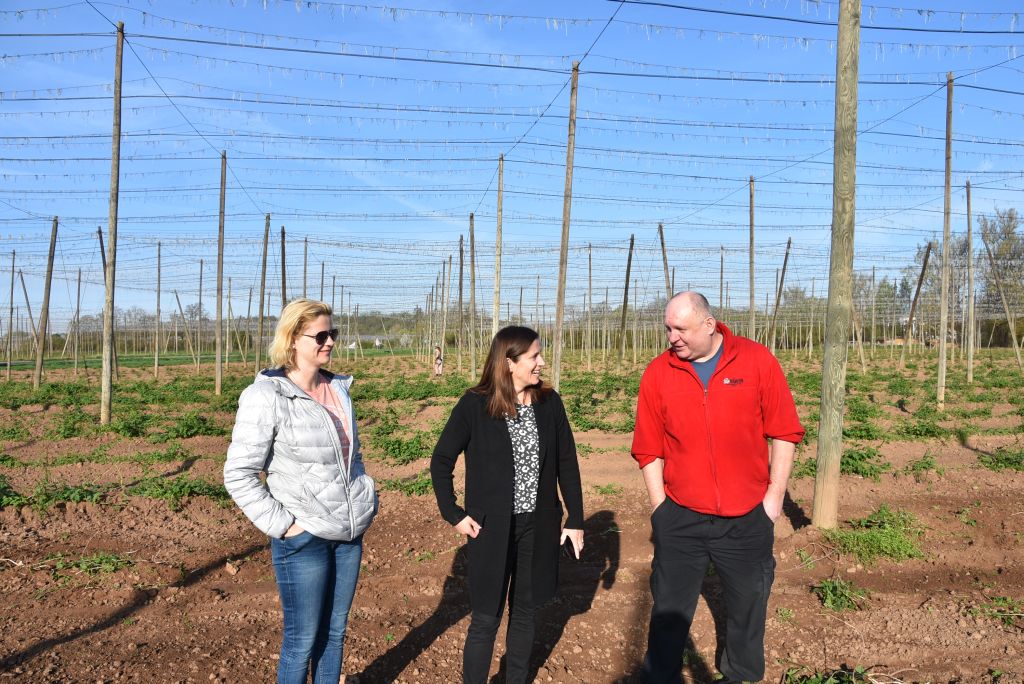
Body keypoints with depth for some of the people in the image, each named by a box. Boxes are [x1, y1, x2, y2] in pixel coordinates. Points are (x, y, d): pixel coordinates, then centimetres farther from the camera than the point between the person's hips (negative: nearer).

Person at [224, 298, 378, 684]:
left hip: (350, 534, 6)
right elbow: (238, 476, -14)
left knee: (334, 631, 17)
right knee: (303, 640, 6)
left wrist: (366, 501, 11)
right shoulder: (266, 396, -14)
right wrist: (281, 525, -16)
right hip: (303, 539, -6)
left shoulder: (338, 388, 7)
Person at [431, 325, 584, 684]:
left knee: (524, 610, 16)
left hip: (538, 526, 4)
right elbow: (441, 461, -3)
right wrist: (454, 514, -8)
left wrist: (576, 518, 4)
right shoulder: (475, 405, -13)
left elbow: (567, 463, 4)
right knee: (486, 618, 4)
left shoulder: (549, 402, -3)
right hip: (492, 528, -3)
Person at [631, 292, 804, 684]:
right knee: (669, 614, 10)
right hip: (680, 519, 0)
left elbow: (784, 432, -2)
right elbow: (648, 449, -1)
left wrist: (775, 495, -3)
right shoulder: (658, 373, -5)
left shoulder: (757, 361, -7)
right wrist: (660, 507, -1)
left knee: (747, 610, 18)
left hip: (747, 519, 0)